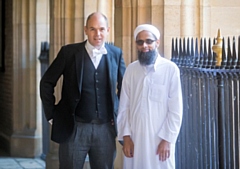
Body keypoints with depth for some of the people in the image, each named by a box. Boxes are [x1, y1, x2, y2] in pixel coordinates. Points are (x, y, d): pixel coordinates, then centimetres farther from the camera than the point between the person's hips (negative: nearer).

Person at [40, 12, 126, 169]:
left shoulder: (116, 54, 3)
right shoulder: (69, 52, -4)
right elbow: (47, 83, 3)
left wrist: (120, 117, 8)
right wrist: (52, 114, 1)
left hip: (105, 128, 2)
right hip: (74, 127, -2)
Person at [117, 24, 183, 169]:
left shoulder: (170, 69, -8)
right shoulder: (131, 69, 5)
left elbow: (176, 110, -7)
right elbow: (124, 106, 5)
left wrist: (167, 139, -9)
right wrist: (126, 136, -1)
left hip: (160, 138, -3)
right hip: (134, 138, 3)